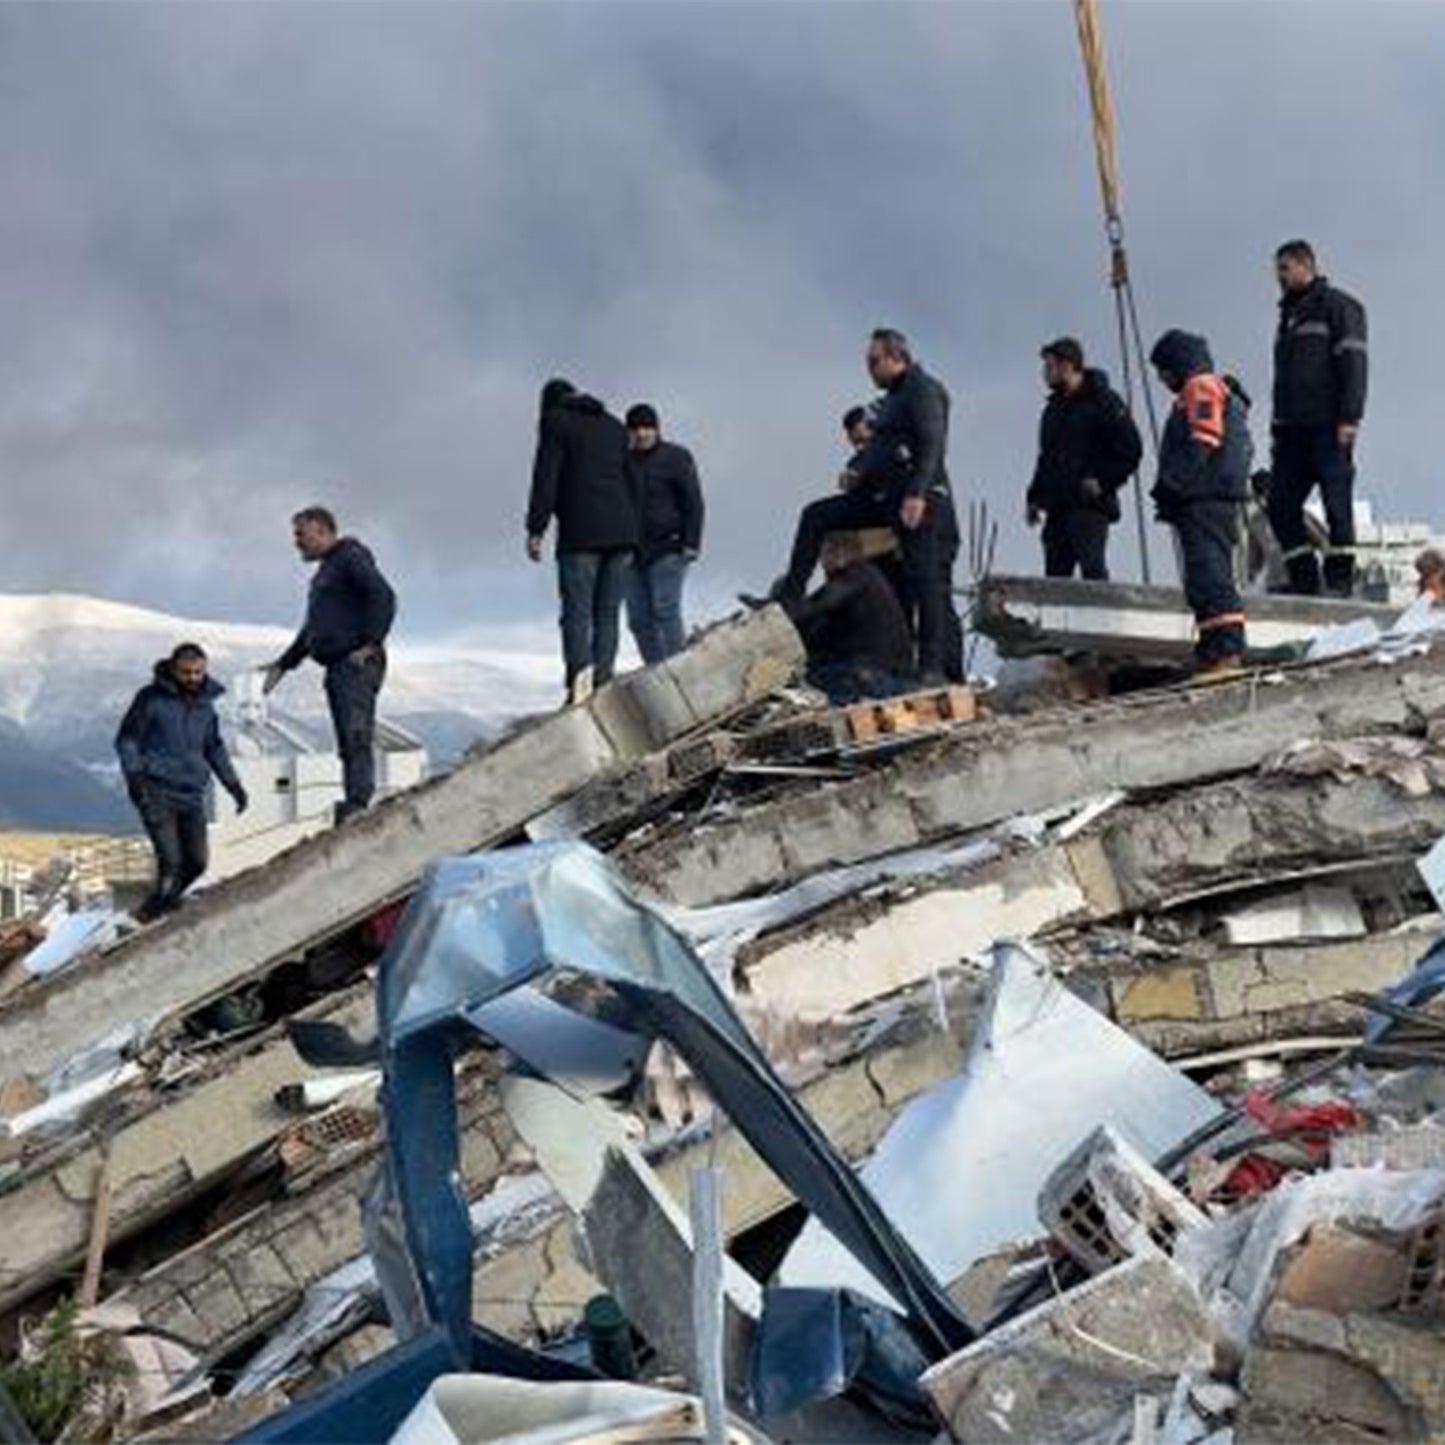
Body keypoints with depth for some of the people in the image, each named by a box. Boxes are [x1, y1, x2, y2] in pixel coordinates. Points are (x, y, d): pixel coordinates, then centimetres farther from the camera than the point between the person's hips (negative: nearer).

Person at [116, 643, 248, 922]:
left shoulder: (205, 703, 13)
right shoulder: (152, 698, -4)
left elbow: (214, 748, 26)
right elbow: (126, 738, -1)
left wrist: (233, 784, 22)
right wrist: (134, 773, -15)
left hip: (191, 794, 6)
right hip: (156, 791, -6)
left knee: (197, 861, 2)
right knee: (170, 859, -16)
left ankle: (164, 901, 23)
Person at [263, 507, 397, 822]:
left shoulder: (352, 557, -1)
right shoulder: (325, 571, 27)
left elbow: (384, 597, -15)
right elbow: (311, 630, 35)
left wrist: (371, 644, -20)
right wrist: (283, 665, 33)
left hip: (357, 664, -9)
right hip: (337, 667, 9)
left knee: (356, 734, -21)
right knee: (348, 744, 3)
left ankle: (358, 802, -32)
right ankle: (353, 809, -1)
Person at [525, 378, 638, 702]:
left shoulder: (555, 421, 4)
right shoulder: (614, 426, 22)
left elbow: (545, 476, -7)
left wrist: (535, 530, -9)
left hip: (580, 533, -5)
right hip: (622, 532, 5)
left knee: (576, 611, -8)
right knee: (607, 613, 6)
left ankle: (580, 668, -29)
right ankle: (603, 680, -3)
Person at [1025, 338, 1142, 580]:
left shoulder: (1102, 401, -2)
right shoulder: (1053, 409, 21)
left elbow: (1130, 448, -7)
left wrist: (1102, 481, -15)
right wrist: (1035, 497, 16)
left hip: (1089, 507, -7)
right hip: (1058, 509, 7)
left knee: (1092, 569, -15)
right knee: (1054, 576, 3)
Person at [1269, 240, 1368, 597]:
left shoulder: (1337, 306, 1)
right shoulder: (1288, 314, 24)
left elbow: (1353, 362, -9)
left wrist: (1349, 418, -17)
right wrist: (1278, 424, 18)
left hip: (1328, 426, -8)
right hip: (1292, 427, 8)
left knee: (1337, 502, -7)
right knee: (1281, 505, 0)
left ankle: (1340, 578, -4)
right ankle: (1303, 578, 5)